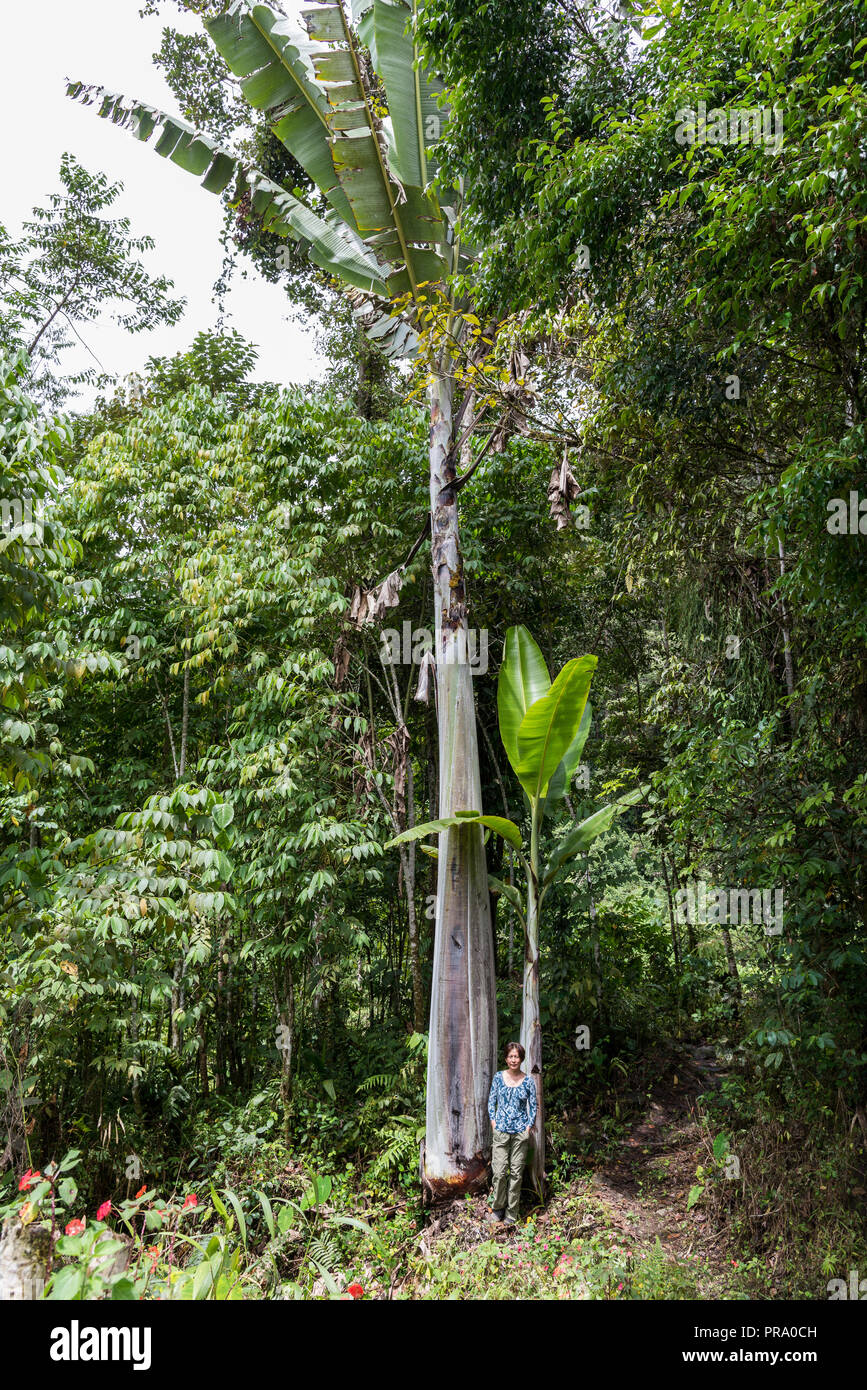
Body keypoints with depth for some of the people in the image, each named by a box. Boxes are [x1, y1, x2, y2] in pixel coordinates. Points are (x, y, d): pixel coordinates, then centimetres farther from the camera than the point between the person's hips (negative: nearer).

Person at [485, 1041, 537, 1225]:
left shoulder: (528, 1081, 0)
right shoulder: (499, 1077, 2)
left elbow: (533, 1106, 7)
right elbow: (491, 1101, 8)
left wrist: (529, 1126, 0)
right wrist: (493, 1122, -1)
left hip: (520, 1133, 0)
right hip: (501, 1132, 0)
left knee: (516, 1172, 4)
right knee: (499, 1171, -4)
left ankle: (512, 1213, 15)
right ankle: (497, 1208, 14)